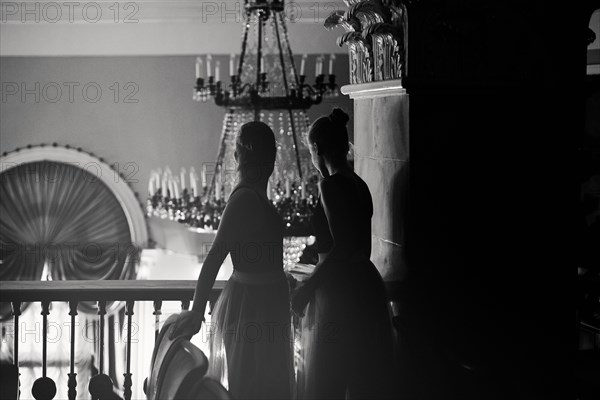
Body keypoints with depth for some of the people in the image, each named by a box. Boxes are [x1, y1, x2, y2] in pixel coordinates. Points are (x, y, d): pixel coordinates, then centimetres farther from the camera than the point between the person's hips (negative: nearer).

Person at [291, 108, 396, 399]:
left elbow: (342, 247, -21)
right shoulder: (359, 184, 11)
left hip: (340, 292, -9)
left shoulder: (331, 185, -14)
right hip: (366, 285, 9)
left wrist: (307, 287, -14)